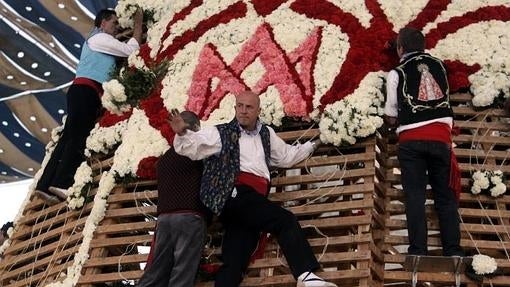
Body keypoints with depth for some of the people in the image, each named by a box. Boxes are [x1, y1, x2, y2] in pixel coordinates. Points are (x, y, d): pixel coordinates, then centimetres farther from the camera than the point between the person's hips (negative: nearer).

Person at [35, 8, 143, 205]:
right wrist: (138, 25, 9)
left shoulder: (101, 42, 31)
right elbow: (131, 50, -2)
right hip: (85, 90, -9)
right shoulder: (99, 38, 1)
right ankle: (61, 183, -25)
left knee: (70, 137, 0)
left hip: (84, 92, 9)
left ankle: (46, 185, -7)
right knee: (77, 137, -16)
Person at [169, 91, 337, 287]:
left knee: (234, 263, -4)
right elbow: (191, 147, -2)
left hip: (254, 201, 6)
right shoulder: (221, 133, 10)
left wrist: (315, 143, 41)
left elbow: (287, 156, 41)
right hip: (235, 195, -6)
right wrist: (182, 133, -22)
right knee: (286, 220, -23)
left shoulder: (266, 134, 29)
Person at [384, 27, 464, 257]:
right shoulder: (438, 65, 14)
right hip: (441, 136, 2)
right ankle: (453, 251, 3)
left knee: (415, 196, -1)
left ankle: (418, 251, -7)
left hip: (411, 139, -2)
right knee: (445, 195, 8)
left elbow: (390, 118, 7)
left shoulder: (397, 73, 5)